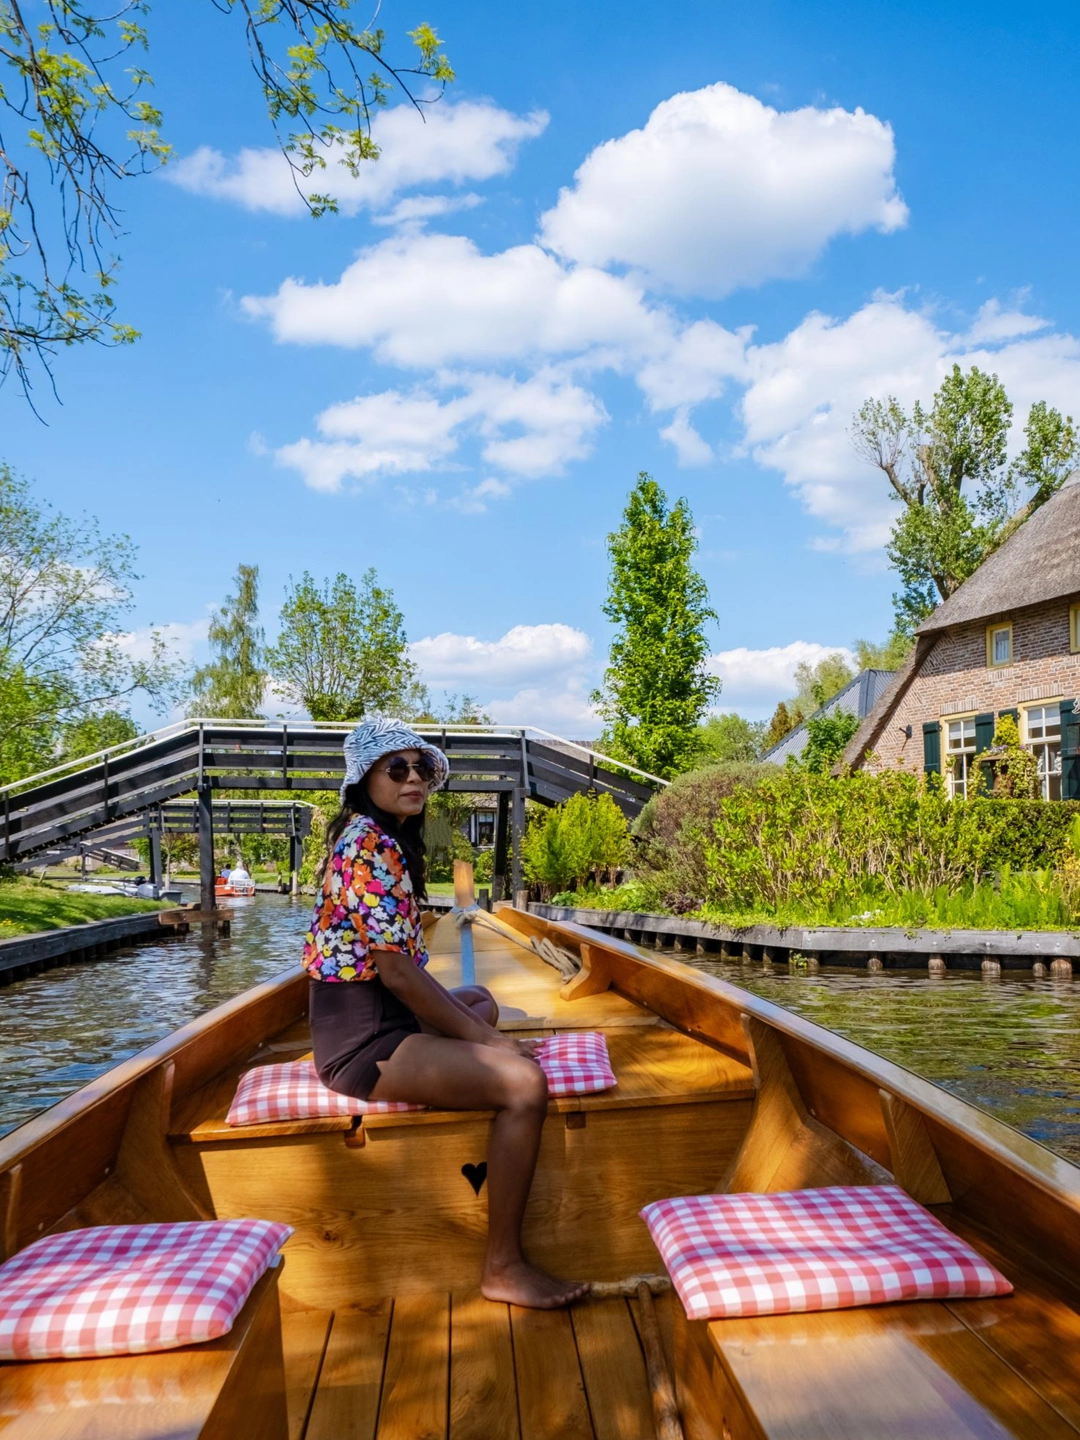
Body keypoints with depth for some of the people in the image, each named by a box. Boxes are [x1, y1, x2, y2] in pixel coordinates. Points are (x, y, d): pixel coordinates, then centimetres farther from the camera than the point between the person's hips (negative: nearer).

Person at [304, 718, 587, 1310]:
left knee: (480, 1000, 32)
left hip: (383, 1016, 11)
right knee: (524, 1084, -21)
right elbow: (397, 972, -22)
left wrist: (476, 1026, 10)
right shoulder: (372, 846, -19)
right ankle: (503, 1268, -7)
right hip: (361, 1040, -11)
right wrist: (483, 1040, -13)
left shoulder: (382, 840, 12)